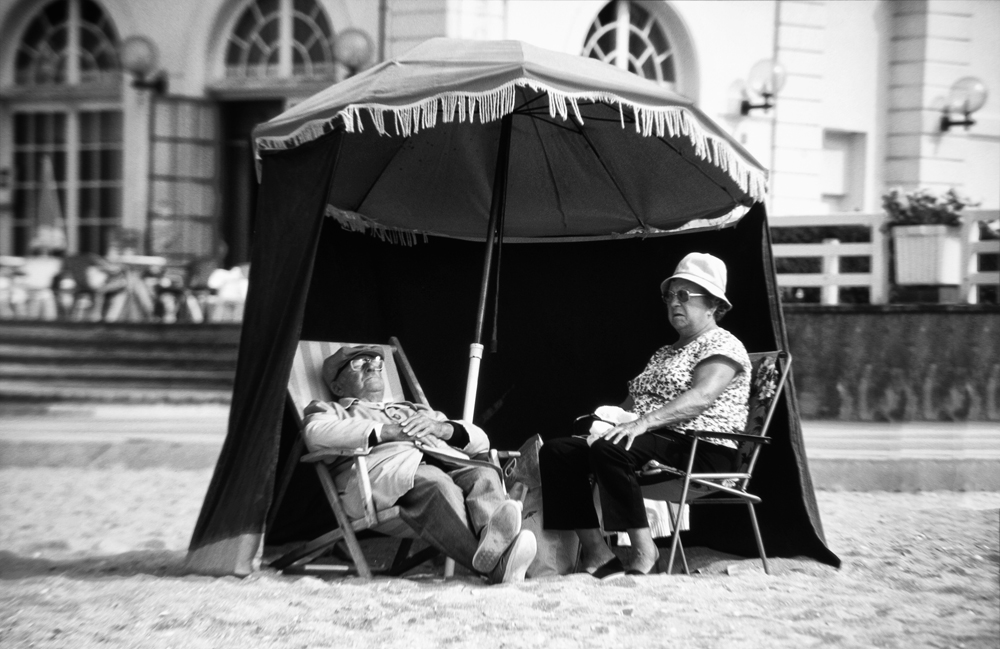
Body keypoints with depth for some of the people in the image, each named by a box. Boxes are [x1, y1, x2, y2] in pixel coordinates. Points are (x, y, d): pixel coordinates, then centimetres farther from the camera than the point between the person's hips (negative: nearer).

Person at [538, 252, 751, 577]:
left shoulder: (723, 345, -1)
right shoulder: (664, 354, 27)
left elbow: (702, 396, -19)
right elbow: (634, 402, 23)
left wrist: (643, 422, -29)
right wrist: (611, 423, 0)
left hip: (701, 450, -9)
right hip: (658, 442, 9)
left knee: (610, 450, -35)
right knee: (556, 450, -9)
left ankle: (642, 550, -28)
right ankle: (595, 552, -19)